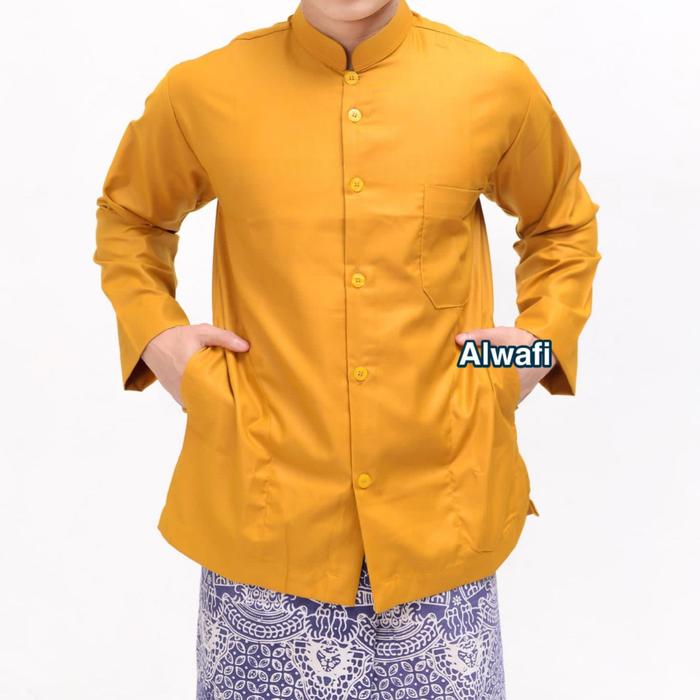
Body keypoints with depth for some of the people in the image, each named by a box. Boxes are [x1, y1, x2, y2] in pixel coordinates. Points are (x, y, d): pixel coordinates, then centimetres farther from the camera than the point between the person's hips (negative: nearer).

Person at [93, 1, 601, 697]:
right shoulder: (202, 92, -1)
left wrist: (545, 338, 2)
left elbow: (565, 225, 18)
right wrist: (153, 332, 1)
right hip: (265, 511, 0)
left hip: (441, 507, 1)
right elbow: (127, 217, 17)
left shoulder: (496, 86, 0)